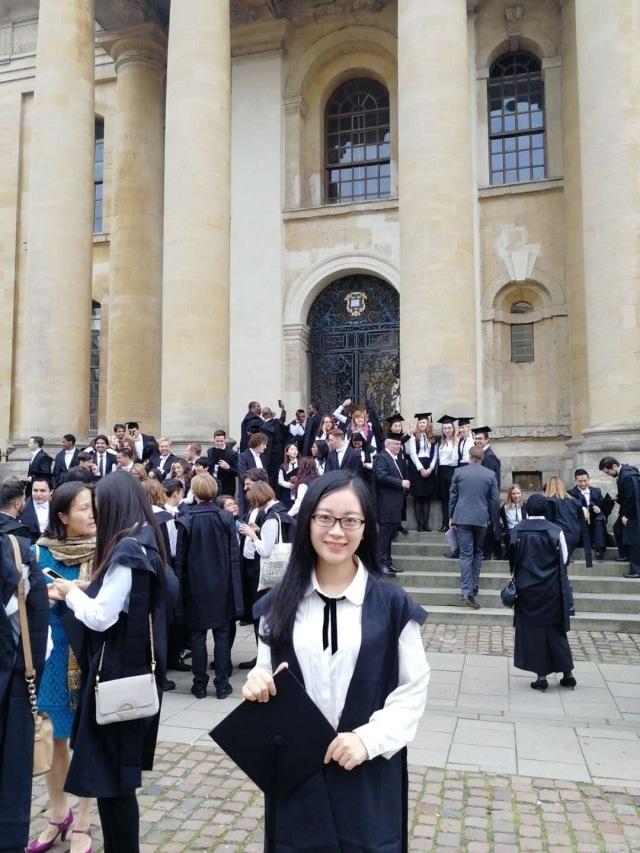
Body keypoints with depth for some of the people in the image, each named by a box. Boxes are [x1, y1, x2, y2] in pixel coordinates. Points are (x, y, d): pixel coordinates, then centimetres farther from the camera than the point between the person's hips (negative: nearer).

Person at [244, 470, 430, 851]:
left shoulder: (392, 603, -6)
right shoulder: (280, 603, 0)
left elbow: (414, 688, -4)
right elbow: (265, 671, 8)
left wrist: (369, 738, -16)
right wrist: (258, 681, -14)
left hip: (369, 773, -1)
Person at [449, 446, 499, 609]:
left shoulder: (459, 472, -1)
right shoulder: (490, 475, 0)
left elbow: (453, 495, 4)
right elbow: (494, 499, 2)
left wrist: (451, 516, 13)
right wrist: (492, 518, 15)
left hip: (462, 518, -1)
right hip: (481, 518, 1)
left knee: (466, 554, -1)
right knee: (477, 552, 19)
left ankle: (467, 593, -7)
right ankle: (474, 585, 22)